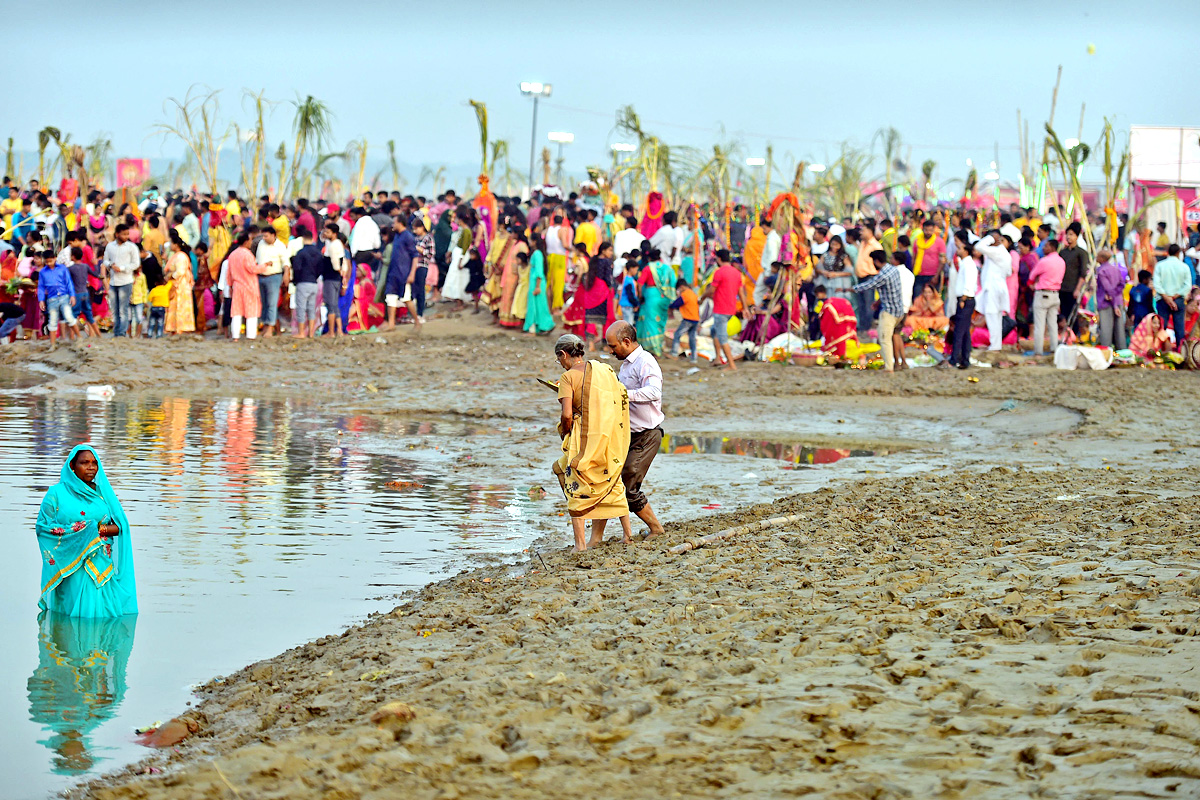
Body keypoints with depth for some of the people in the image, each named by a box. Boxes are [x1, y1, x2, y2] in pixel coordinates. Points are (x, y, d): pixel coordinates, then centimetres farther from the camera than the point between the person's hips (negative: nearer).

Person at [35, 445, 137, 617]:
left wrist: (100, 529, -13)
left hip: (100, 565, 3)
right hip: (69, 565, -3)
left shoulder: (102, 492, 14)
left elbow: (119, 527, 10)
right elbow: (42, 526, -3)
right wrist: (76, 531, -15)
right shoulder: (57, 493, 3)